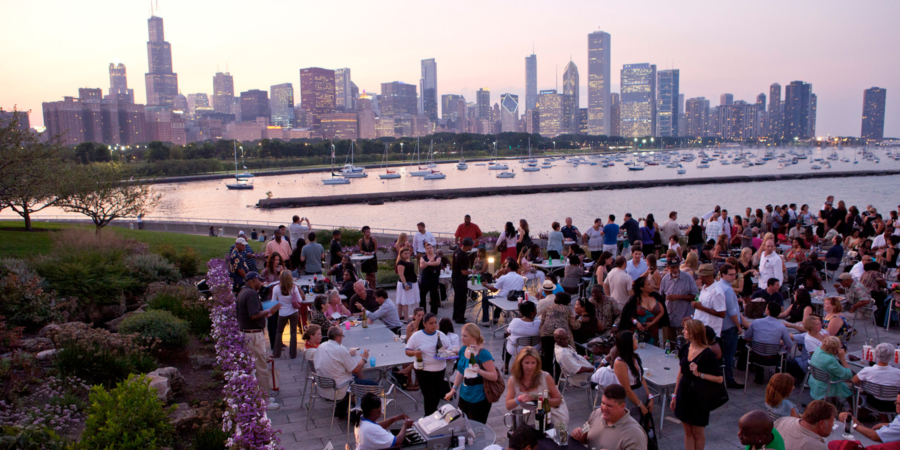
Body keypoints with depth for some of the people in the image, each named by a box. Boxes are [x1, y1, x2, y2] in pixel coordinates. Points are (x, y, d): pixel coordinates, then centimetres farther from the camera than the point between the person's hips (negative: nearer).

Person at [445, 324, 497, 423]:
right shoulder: (463, 350, 3)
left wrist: (479, 371, -33)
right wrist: (453, 390, 19)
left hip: (479, 399, -7)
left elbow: (494, 376, -18)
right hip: (464, 396, 7)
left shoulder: (483, 354, -18)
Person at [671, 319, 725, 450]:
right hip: (684, 394, 5)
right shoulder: (685, 349, 1)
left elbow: (719, 378, -14)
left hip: (699, 397, -5)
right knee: (688, 431, 14)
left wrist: (699, 374, -23)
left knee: (698, 433, 11)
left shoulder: (707, 354, -17)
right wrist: (675, 395, 12)